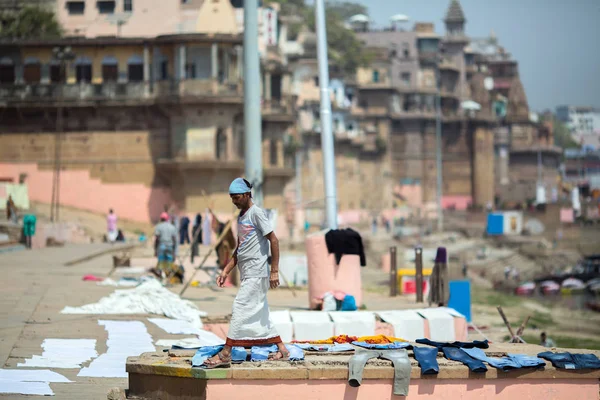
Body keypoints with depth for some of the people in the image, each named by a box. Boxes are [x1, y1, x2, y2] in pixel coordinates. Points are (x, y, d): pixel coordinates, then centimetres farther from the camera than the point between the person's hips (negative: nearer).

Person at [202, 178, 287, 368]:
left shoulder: (256, 213, -10)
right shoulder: (241, 216, 17)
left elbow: (274, 241, -14)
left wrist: (274, 271, -17)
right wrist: (226, 271, 13)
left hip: (256, 272, -9)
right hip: (247, 274, 9)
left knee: (240, 309, -12)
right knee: (259, 313, 11)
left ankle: (225, 354, -14)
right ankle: (281, 349, 18)